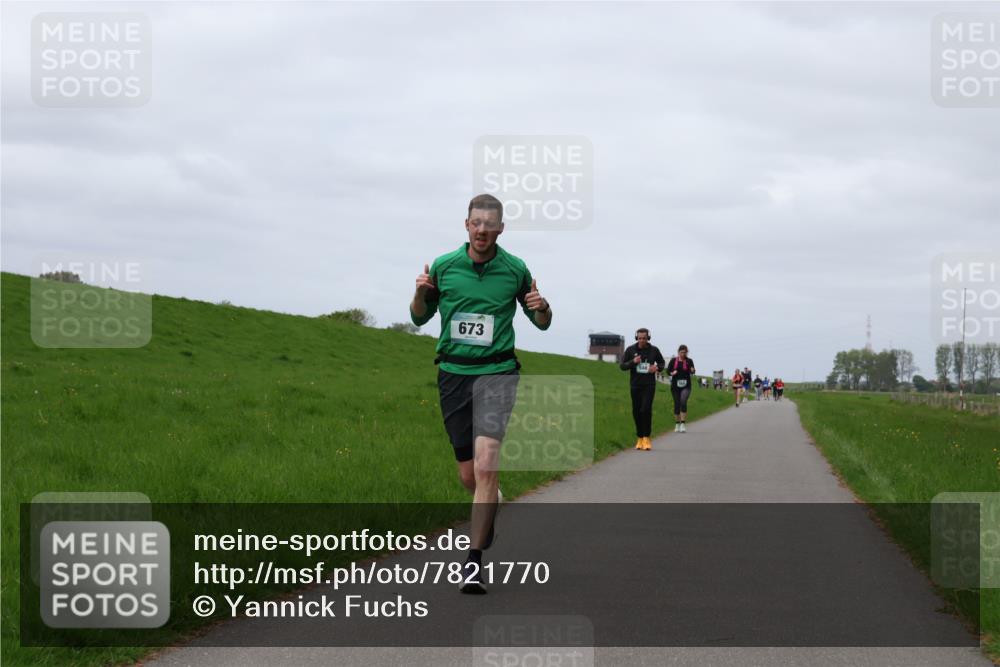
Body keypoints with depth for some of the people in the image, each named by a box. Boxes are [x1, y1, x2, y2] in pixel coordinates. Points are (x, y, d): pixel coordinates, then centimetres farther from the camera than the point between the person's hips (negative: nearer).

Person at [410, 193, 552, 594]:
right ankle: (492, 503, 44)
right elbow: (420, 318, 14)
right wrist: (421, 294, -7)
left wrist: (541, 308, -11)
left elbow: (542, 323, 12)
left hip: (496, 372, -2)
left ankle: (474, 560, -14)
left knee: (486, 465, -19)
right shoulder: (443, 267, 3)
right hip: (453, 373, 2)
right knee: (468, 475, 7)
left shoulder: (515, 270, 1)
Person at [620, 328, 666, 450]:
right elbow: (622, 366, 0)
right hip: (635, 385, 2)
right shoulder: (630, 350, -2)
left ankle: (646, 438, -12)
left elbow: (662, 363, 15)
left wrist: (657, 367, -8)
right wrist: (633, 362, -18)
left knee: (646, 410, -16)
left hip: (649, 385, -2)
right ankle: (640, 438, 18)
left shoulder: (654, 350, -1)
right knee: (636, 412, 5)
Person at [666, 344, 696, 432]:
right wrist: (672, 373, -16)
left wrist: (692, 371, -31)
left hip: (686, 386, -2)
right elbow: (668, 370, 6)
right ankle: (677, 425, 20)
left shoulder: (689, 361, 2)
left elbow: (692, 371, -8)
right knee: (677, 404, 6)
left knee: (683, 402, -20)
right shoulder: (673, 361, 5)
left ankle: (683, 424, -20)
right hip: (675, 386, 2)